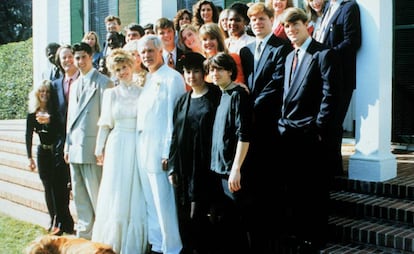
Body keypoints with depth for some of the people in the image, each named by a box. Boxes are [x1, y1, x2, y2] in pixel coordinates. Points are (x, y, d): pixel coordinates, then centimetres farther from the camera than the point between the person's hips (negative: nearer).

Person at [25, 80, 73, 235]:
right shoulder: (32, 113, 4)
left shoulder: (56, 111, -5)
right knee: (49, 188, 5)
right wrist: (30, 157, 3)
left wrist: (49, 121, -32)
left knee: (60, 187, -5)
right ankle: (55, 221, 13)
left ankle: (62, 222, 3)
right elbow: (29, 136, 6)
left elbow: (62, 129, -16)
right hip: (43, 153, 3)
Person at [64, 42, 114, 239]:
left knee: (96, 195, -4)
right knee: (79, 195, 13)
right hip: (75, 148, 8)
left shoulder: (103, 82, -6)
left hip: (91, 147, -8)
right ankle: (83, 234, 23)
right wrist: (67, 145, 15)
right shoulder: (74, 85, 18)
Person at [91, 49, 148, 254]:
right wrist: (100, 149, 9)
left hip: (138, 146, -1)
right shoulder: (111, 93, 7)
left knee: (136, 197, 2)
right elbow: (105, 124, 11)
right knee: (115, 196, 3)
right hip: (117, 146, 1)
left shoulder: (143, 92, 2)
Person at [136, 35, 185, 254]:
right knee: (151, 203, 14)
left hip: (160, 150, -8)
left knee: (164, 205, -4)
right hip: (143, 150, 8)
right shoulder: (147, 80, 16)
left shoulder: (172, 78, -8)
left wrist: (168, 153, -17)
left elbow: (174, 118, -13)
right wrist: (139, 148, 10)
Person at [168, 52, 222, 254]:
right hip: (184, 168, 5)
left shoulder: (215, 97, -1)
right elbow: (175, 135, 13)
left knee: (198, 216, -7)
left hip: (205, 167, -5)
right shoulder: (182, 101, 14)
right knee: (184, 218, 7)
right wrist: (172, 167, 8)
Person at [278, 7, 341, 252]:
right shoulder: (290, 57, 19)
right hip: (288, 132, 7)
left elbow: (330, 95, -12)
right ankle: (294, 234, 22)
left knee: (314, 189, 0)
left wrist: (320, 129, -16)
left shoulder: (324, 54, -6)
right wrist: (283, 123, 9)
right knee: (290, 187, 10)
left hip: (311, 133, -7)